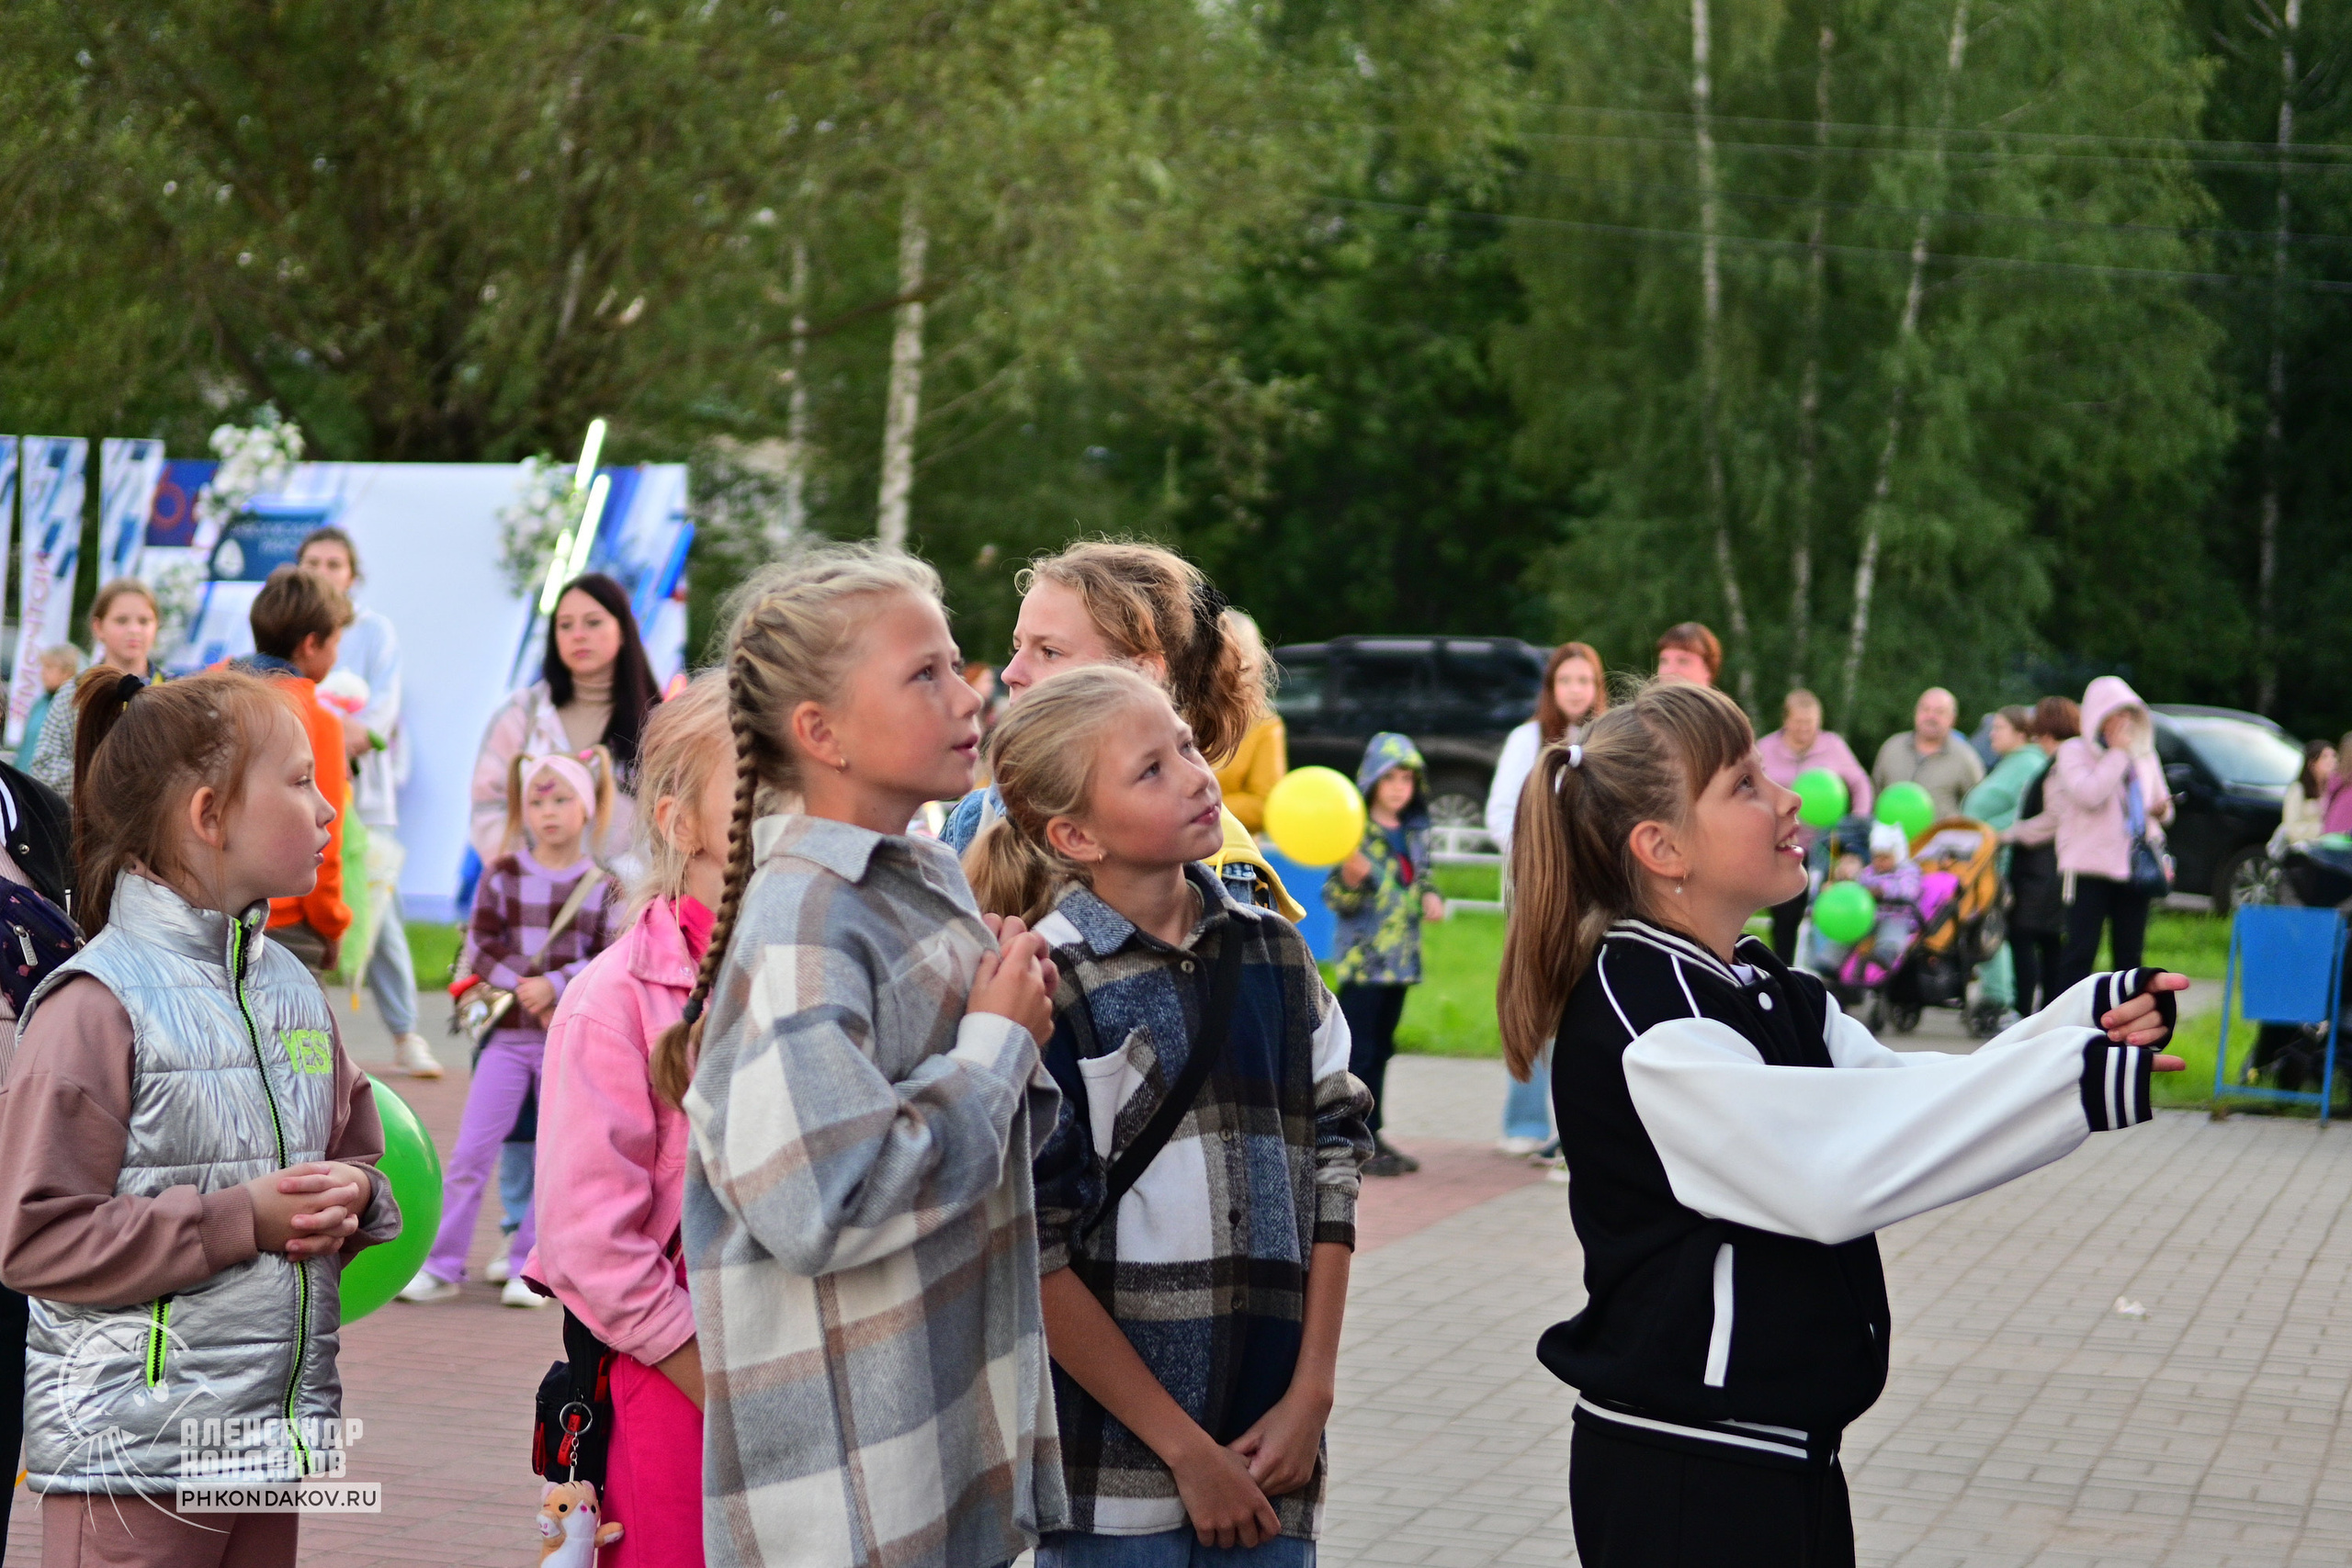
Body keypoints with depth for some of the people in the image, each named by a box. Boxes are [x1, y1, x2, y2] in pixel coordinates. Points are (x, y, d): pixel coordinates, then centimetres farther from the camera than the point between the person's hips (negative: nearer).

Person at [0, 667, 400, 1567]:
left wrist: (348, 1199, -2)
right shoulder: (97, 1007, -12)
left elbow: (358, 1151, 22)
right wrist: (240, 1218, -18)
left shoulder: (292, 989, 11)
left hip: (270, 1437, 7)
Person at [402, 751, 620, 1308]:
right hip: (509, 1034, 0)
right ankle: (442, 1266, 3)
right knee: (470, 1152, -3)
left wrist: (555, 986, -16)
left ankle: (528, 1268, 14)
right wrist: (523, 989, -14)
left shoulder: (603, 888, 1)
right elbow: (481, 948, -2)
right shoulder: (504, 874, 2)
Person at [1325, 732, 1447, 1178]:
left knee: (1380, 1049, 13)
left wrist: (1430, 898, 3)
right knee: (1358, 1052, -6)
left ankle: (1371, 1136, 19)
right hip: (1363, 957, -7)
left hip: (1400, 955, 7)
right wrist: (1350, 878, -32)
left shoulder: (1416, 831, 9)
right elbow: (1338, 900, -11)